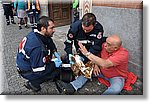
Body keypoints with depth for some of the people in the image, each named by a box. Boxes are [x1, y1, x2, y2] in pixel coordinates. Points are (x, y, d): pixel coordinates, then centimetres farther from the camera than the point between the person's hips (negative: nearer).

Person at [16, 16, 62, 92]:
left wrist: (55, 52, -1)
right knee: (57, 70, -11)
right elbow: (39, 71, -29)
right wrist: (53, 64, -17)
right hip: (27, 71, -8)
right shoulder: (37, 47, -36)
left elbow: (50, 42, 11)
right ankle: (33, 83, 2)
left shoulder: (35, 33, -10)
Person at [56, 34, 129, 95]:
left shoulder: (123, 54, -31)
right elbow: (97, 55, 6)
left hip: (117, 77, -5)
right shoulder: (104, 45, -13)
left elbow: (104, 64, -42)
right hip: (102, 72, 6)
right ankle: (72, 87, -20)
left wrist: (87, 53, -41)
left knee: (116, 89, -35)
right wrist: (95, 65, -14)